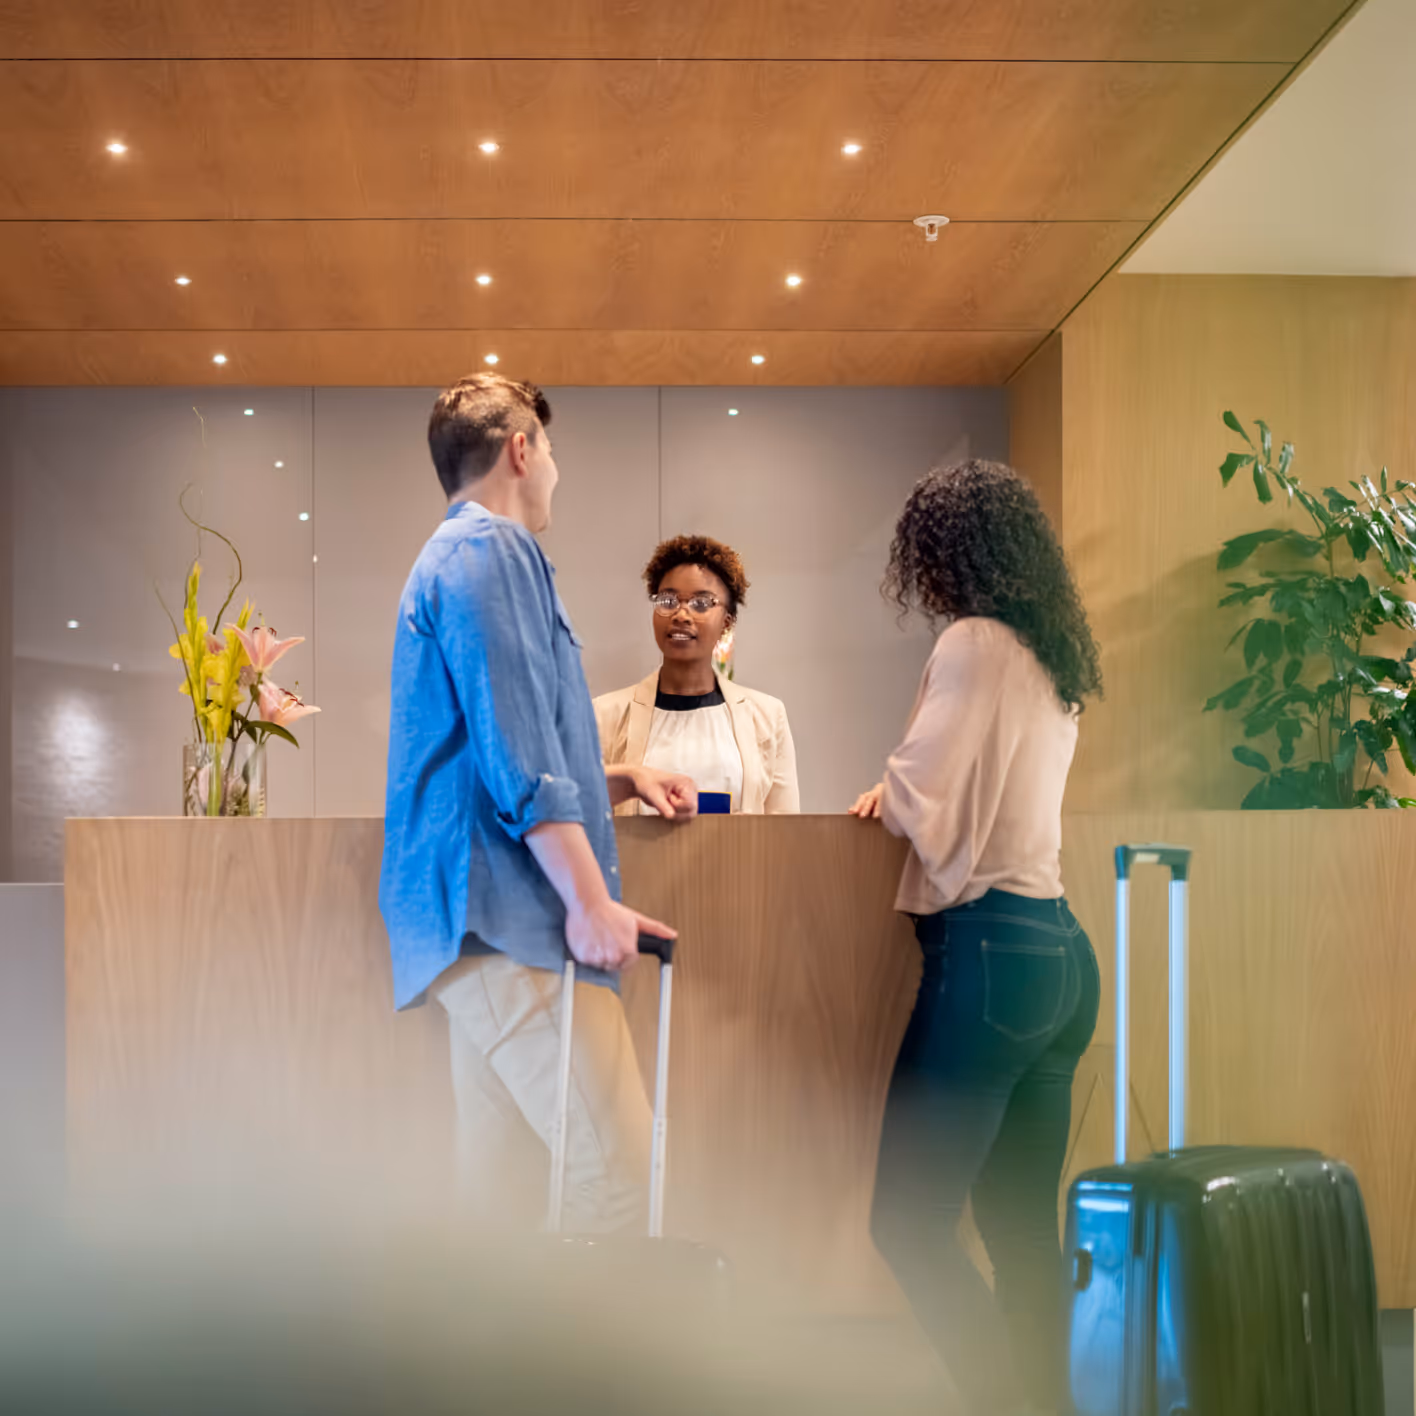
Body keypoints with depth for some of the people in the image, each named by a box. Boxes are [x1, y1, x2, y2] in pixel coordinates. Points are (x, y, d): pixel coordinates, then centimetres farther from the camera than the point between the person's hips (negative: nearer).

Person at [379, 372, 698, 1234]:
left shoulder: (450, 556, 26)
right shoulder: (492, 550, -6)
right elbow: (517, 755, -17)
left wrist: (620, 781, 22)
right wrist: (590, 898, -18)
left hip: (483, 913, 11)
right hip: (508, 911, -11)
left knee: (505, 1193, 9)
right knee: (620, 1177, -15)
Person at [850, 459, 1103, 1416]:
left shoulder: (974, 643, -10)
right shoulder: (1054, 656, 16)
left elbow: (923, 805, -10)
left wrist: (888, 791, 9)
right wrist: (906, 796, 22)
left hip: (988, 948, -9)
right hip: (1059, 948, 9)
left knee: (909, 1219, -6)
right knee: (1020, 1225, 12)